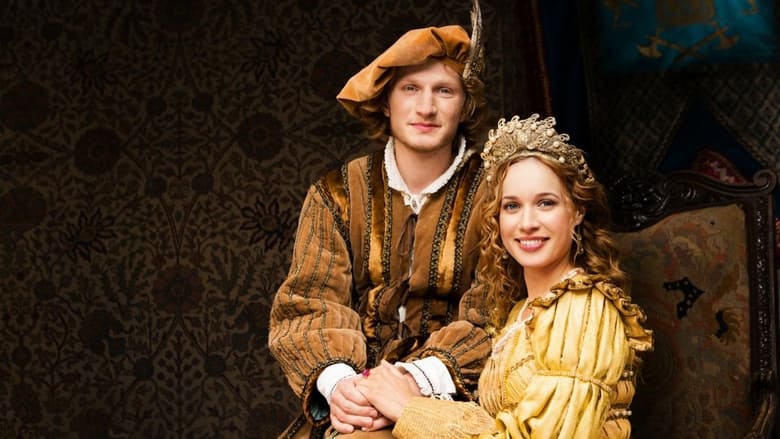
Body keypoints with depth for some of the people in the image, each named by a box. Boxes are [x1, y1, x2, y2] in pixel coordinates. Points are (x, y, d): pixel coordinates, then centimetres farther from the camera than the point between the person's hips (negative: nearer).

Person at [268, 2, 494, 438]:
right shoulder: (337, 193, 6)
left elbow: (492, 318, -6)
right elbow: (308, 304, -1)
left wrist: (418, 380, -24)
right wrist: (335, 380, -22)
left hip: (446, 399, -2)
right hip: (351, 400, 2)